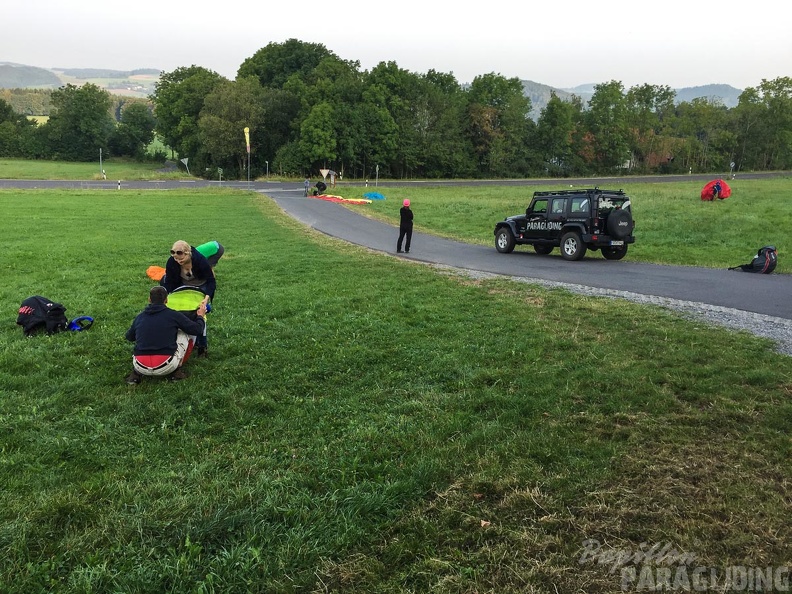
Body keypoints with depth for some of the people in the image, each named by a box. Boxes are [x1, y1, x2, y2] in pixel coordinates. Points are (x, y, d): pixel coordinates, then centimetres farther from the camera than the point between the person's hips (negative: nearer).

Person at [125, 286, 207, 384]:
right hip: (166, 367, -3)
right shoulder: (174, 315, 0)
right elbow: (198, 330, 6)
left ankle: (136, 374, 16)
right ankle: (176, 371, 13)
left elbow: (129, 337, 29)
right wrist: (201, 316, 28)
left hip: (141, 368, 3)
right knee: (186, 334, 17)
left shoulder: (139, 317, 10)